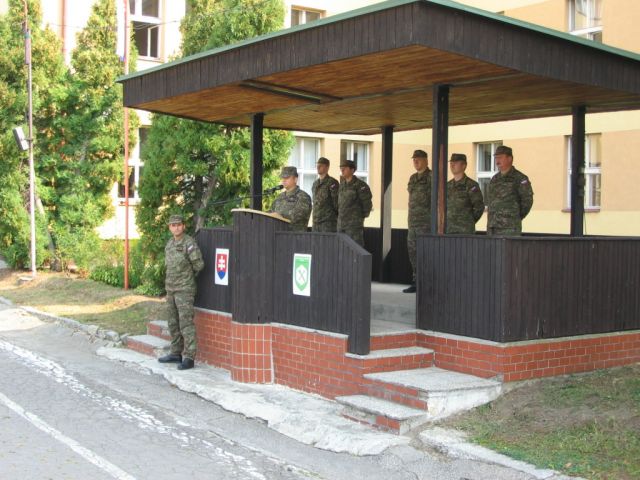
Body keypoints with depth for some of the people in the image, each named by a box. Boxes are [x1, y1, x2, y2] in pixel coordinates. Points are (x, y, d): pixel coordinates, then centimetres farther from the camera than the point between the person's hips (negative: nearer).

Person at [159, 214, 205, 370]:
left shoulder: (189, 243, -13)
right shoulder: (170, 243, 12)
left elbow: (199, 264, -17)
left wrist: (189, 276, 0)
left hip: (185, 290, -8)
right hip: (171, 289, 8)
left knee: (186, 323, -10)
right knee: (174, 323, 13)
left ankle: (189, 358, -8)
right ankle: (176, 354, 23)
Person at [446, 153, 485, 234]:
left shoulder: (471, 185, -6)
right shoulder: (448, 185, 13)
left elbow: (479, 207, -5)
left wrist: (469, 221, 1)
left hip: (465, 231, -6)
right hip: (449, 230, 6)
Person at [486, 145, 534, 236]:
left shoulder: (519, 178, -4)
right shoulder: (494, 179, 16)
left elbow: (527, 201, -4)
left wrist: (516, 217, 2)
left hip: (510, 228, -6)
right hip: (492, 227, 6)